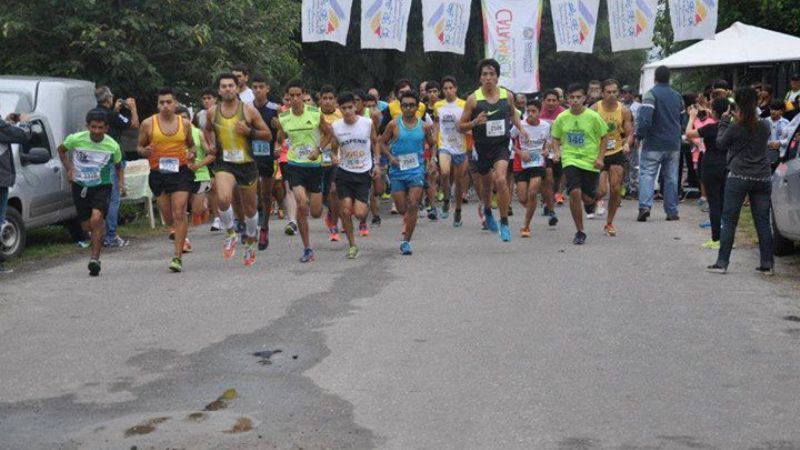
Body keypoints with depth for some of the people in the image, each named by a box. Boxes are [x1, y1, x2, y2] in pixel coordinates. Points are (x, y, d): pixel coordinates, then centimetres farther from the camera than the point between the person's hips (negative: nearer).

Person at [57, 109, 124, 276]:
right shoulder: (76, 139, -12)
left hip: (102, 186, -2)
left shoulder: (113, 146, -11)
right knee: (87, 226, 7)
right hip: (80, 186, 2)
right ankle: (102, 227, 44)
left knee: (96, 219, -24)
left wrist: (121, 182, -9)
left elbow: (118, 166, 8)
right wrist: (69, 169, -1)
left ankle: (95, 258, -17)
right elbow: (61, 150, 10)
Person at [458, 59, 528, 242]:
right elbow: (460, 126, -3)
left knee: (501, 180, -21)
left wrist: (521, 129, 9)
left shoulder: (507, 96, -1)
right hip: (482, 146, 1)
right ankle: (487, 210, 51)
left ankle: (504, 223, -10)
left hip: (501, 145, -1)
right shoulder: (473, 99, -8)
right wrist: (474, 123, -22)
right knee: (487, 183, 18)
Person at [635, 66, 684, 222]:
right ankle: (672, 211, 11)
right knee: (671, 177, 10)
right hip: (673, 144, 5)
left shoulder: (651, 94, -10)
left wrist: (639, 135, -13)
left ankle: (645, 206, -20)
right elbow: (683, 119, 17)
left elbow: (644, 118, -22)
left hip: (653, 144, -5)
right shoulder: (677, 96, 11)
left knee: (647, 174, -4)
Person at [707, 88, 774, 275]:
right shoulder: (764, 126, 2)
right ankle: (767, 265, 10)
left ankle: (722, 263, 4)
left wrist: (724, 121, 10)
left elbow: (720, 143, 3)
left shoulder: (735, 127, -12)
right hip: (763, 178, 4)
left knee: (729, 221, 3)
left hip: (738, 177, -4)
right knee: (763, 222, 8)